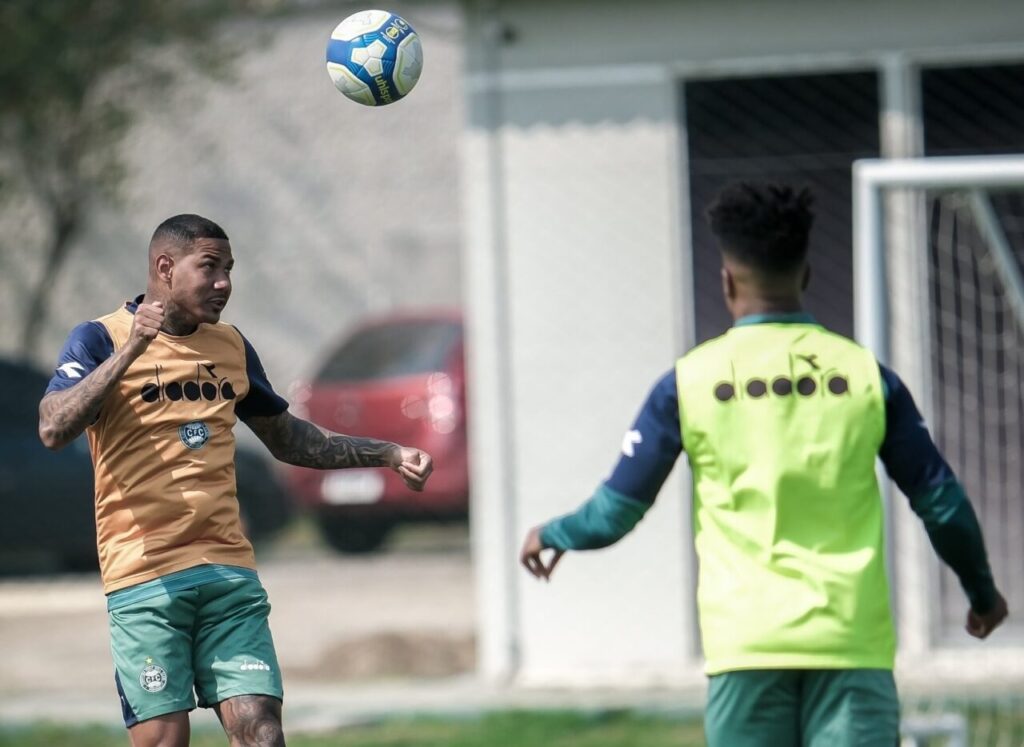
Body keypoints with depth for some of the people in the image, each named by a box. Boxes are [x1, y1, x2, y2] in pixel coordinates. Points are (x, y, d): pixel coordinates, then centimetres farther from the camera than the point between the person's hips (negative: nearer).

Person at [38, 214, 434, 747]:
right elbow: (53, 430, -17)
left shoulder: (231, 347, 15)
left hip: (229, 569, 4)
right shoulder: (100, 339, -1)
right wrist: (130, 349, -22)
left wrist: (389, 456, 23)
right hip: (144, 578, -4)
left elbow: (288, 440, 29)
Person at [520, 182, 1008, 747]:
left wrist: (550, 535, 26)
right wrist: (983, 593, 26)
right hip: (853, 638, 1)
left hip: (747, 640, -1)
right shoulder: (864, 373, 4)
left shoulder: (690, 381, 0)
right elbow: (943, 503, 8)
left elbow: (615, 514, 4)